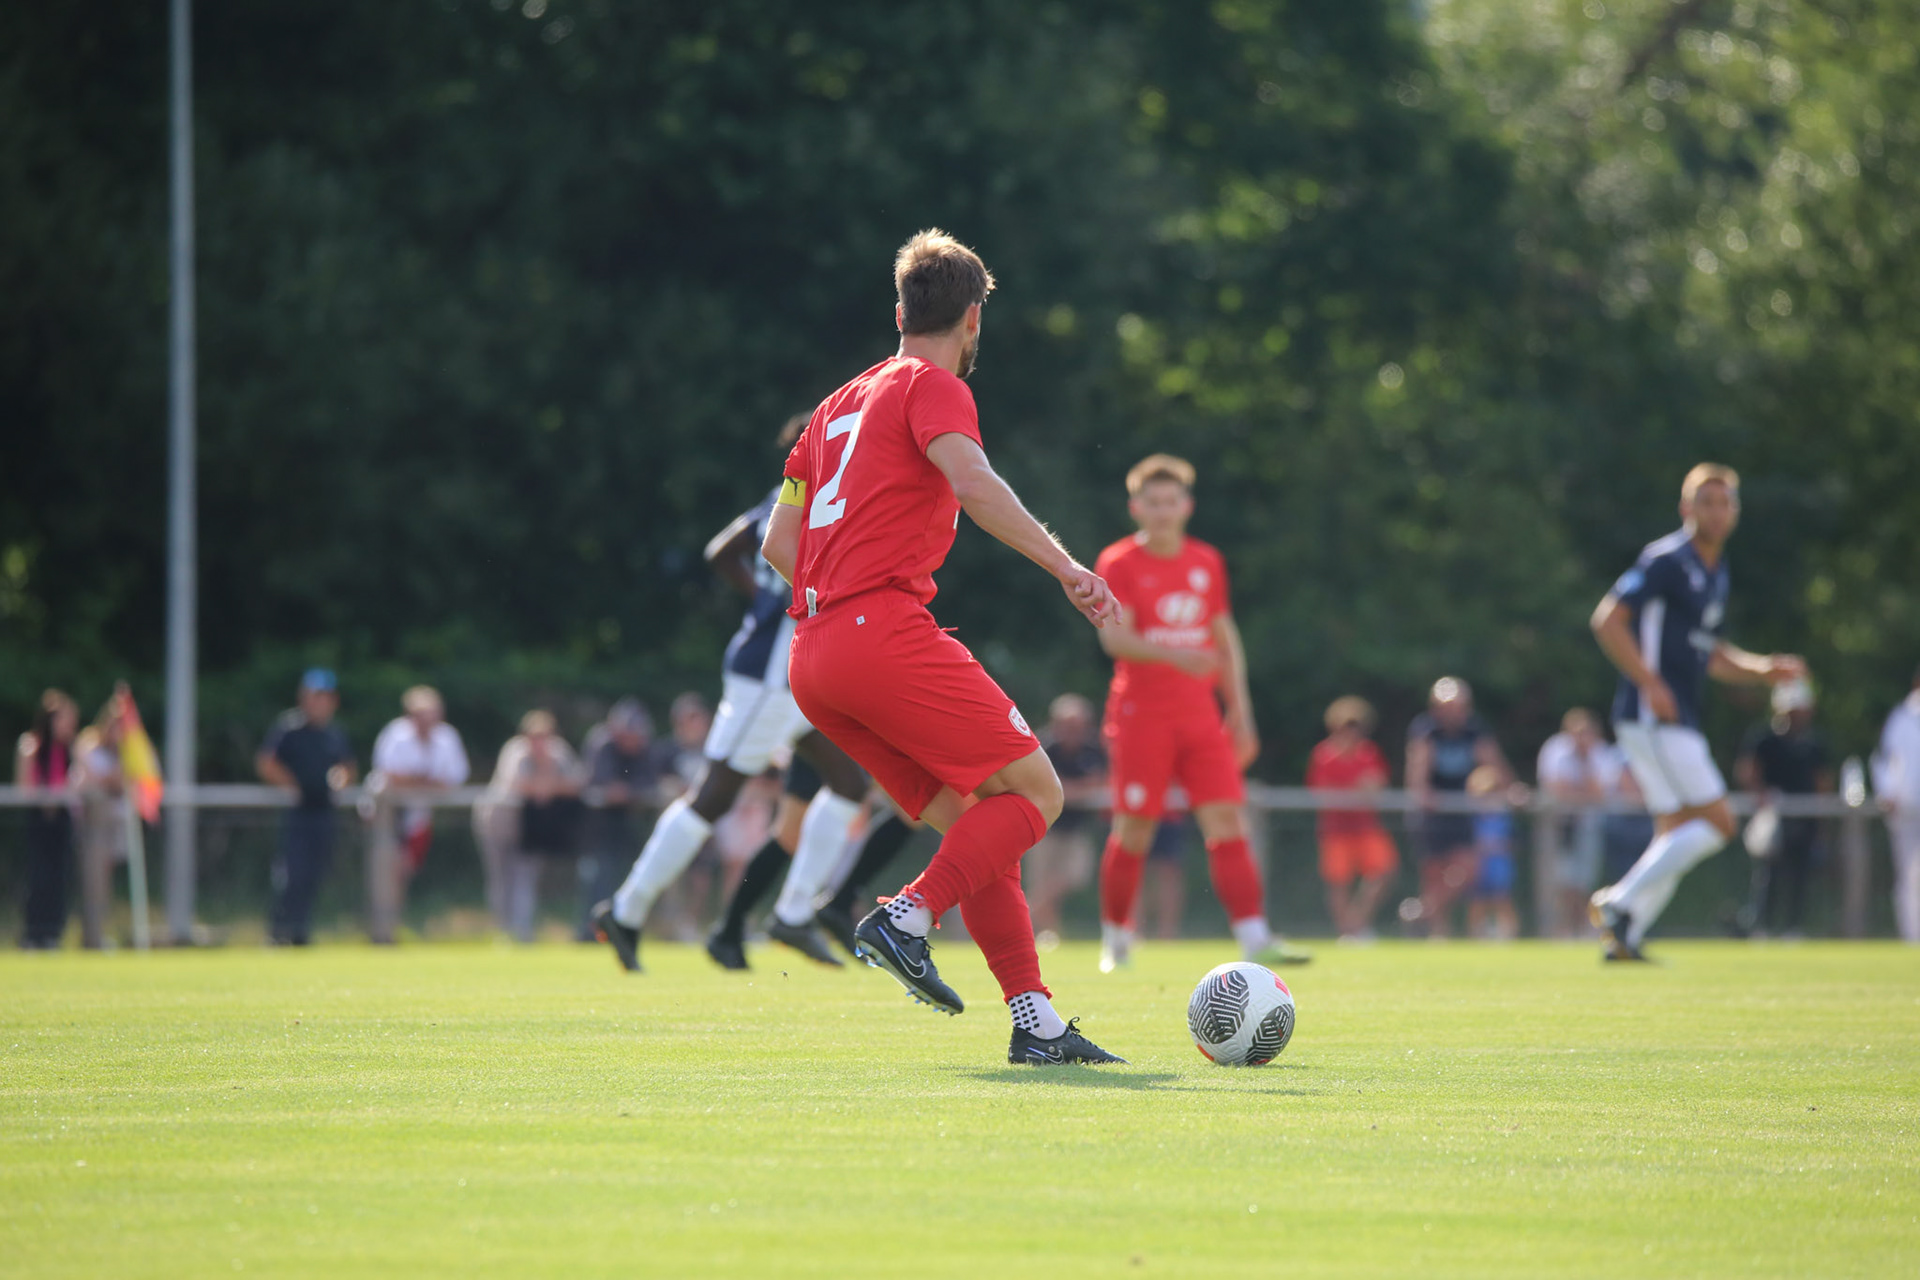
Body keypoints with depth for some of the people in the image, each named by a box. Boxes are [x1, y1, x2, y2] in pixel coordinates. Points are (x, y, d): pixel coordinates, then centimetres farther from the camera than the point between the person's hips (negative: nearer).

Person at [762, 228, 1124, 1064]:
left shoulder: (843, 402, 25)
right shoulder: (932, 388, 1)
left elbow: (778, 542, 25)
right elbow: (974, 485, -19)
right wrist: (1067, 568, -22)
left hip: (814, 663, 8)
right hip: (886, 632, -8)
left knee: (973, 822, 9)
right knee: (1034, 791, -4)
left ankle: (1035, 1021, 2)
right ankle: (907, 917, -20)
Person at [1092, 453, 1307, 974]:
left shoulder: (1207, 563, 12)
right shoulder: (1119, 564, -3)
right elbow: (1114, 637, -14)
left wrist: (1240, 711, 13)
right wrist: (1172, 654, -30)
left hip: (1201, 716, 4)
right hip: (1142, 719, -4)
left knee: (1227, 822, -8)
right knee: (1133, 831, -1)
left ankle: (1254, 938, -15)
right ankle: (1116, 938, 16)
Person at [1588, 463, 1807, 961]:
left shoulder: (1715, 574, 18)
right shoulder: (1667, 561, -10)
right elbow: (1607, 620, -17)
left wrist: (1764, 669, 12)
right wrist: (1649, 684, -23)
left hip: (1677, 722, 9)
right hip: (1653, 718, -9)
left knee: (1677, 836, 8)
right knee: (1717, 822, -13)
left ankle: (1623, 938, 8)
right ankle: (1620, 905, -13)